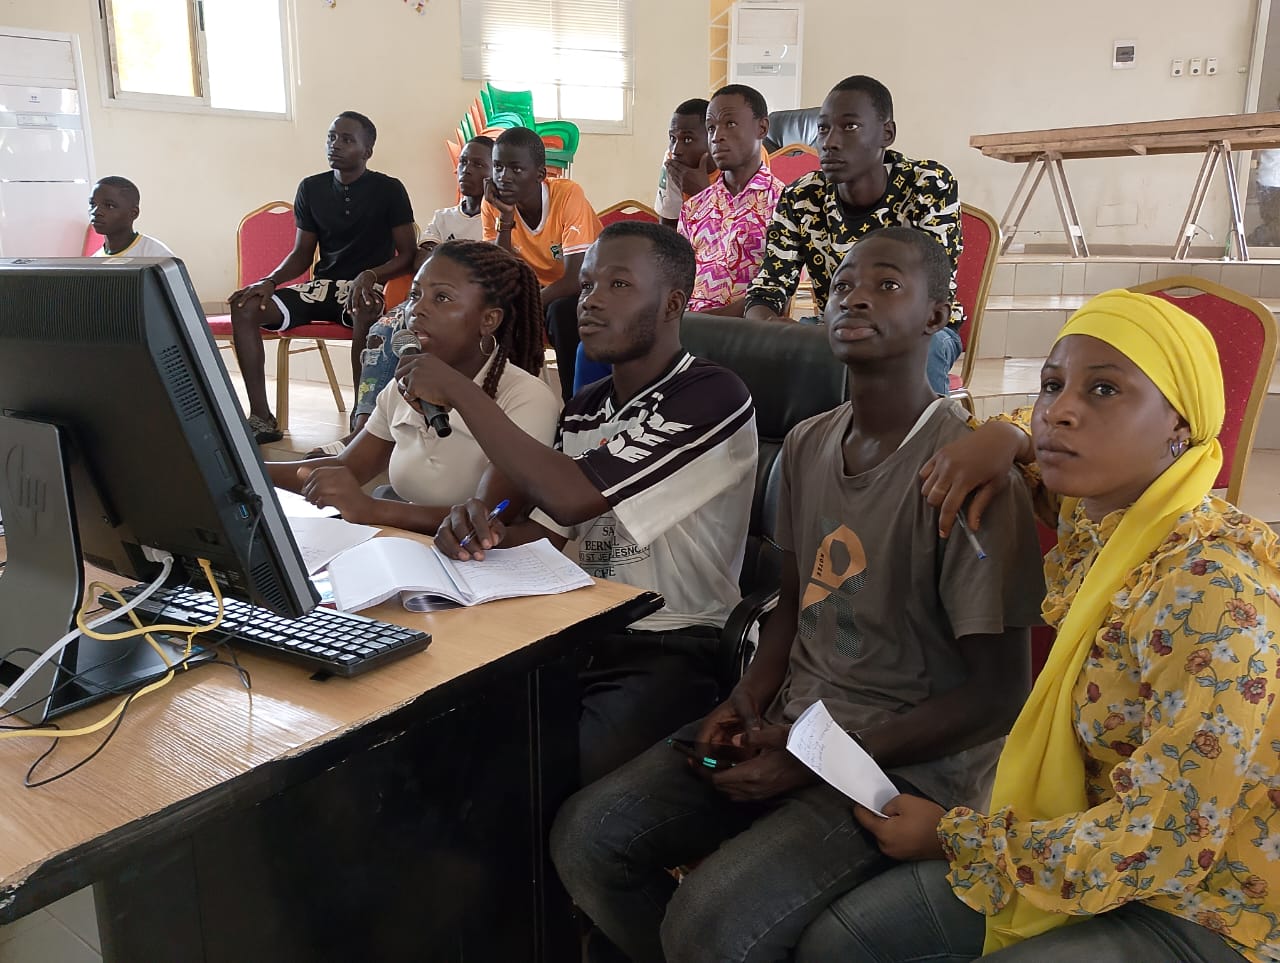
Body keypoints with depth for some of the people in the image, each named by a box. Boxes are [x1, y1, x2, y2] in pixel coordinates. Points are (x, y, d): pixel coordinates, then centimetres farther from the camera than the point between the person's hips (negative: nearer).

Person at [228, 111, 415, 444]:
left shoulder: (389, 190, -2)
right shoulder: (311, 188, 10)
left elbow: (407, 254, -5)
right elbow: (302, 254, 13)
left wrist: (371, 275, -24)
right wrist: (269, 281, -6)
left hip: (367, 286, -5)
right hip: (321, 284, 5)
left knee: (364, 313, -42)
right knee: (246, 306, -18)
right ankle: (261, 418, -17)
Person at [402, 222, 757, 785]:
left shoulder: (712, 396, -12)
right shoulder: (583, 411, 14)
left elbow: (571, 497, -21)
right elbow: (545, 532, 12)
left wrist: (458, 391, -13)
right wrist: (483, 531, -13)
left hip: (675, 649, -6)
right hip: (584, 635, 7)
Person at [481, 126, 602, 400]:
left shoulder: (568, 195, -22)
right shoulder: (493, 203, -9)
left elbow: (575, 279, -25)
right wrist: (505, 219, -23)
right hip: (537, 292, 4)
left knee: (562, 311, -34)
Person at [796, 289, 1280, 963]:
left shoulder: (1214, 593, -28)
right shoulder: (1090, 515, -4)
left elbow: (1161, 848, -26)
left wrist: (951, 835, -16)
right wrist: (1008, 435, -2)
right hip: (1107, 848, 7)